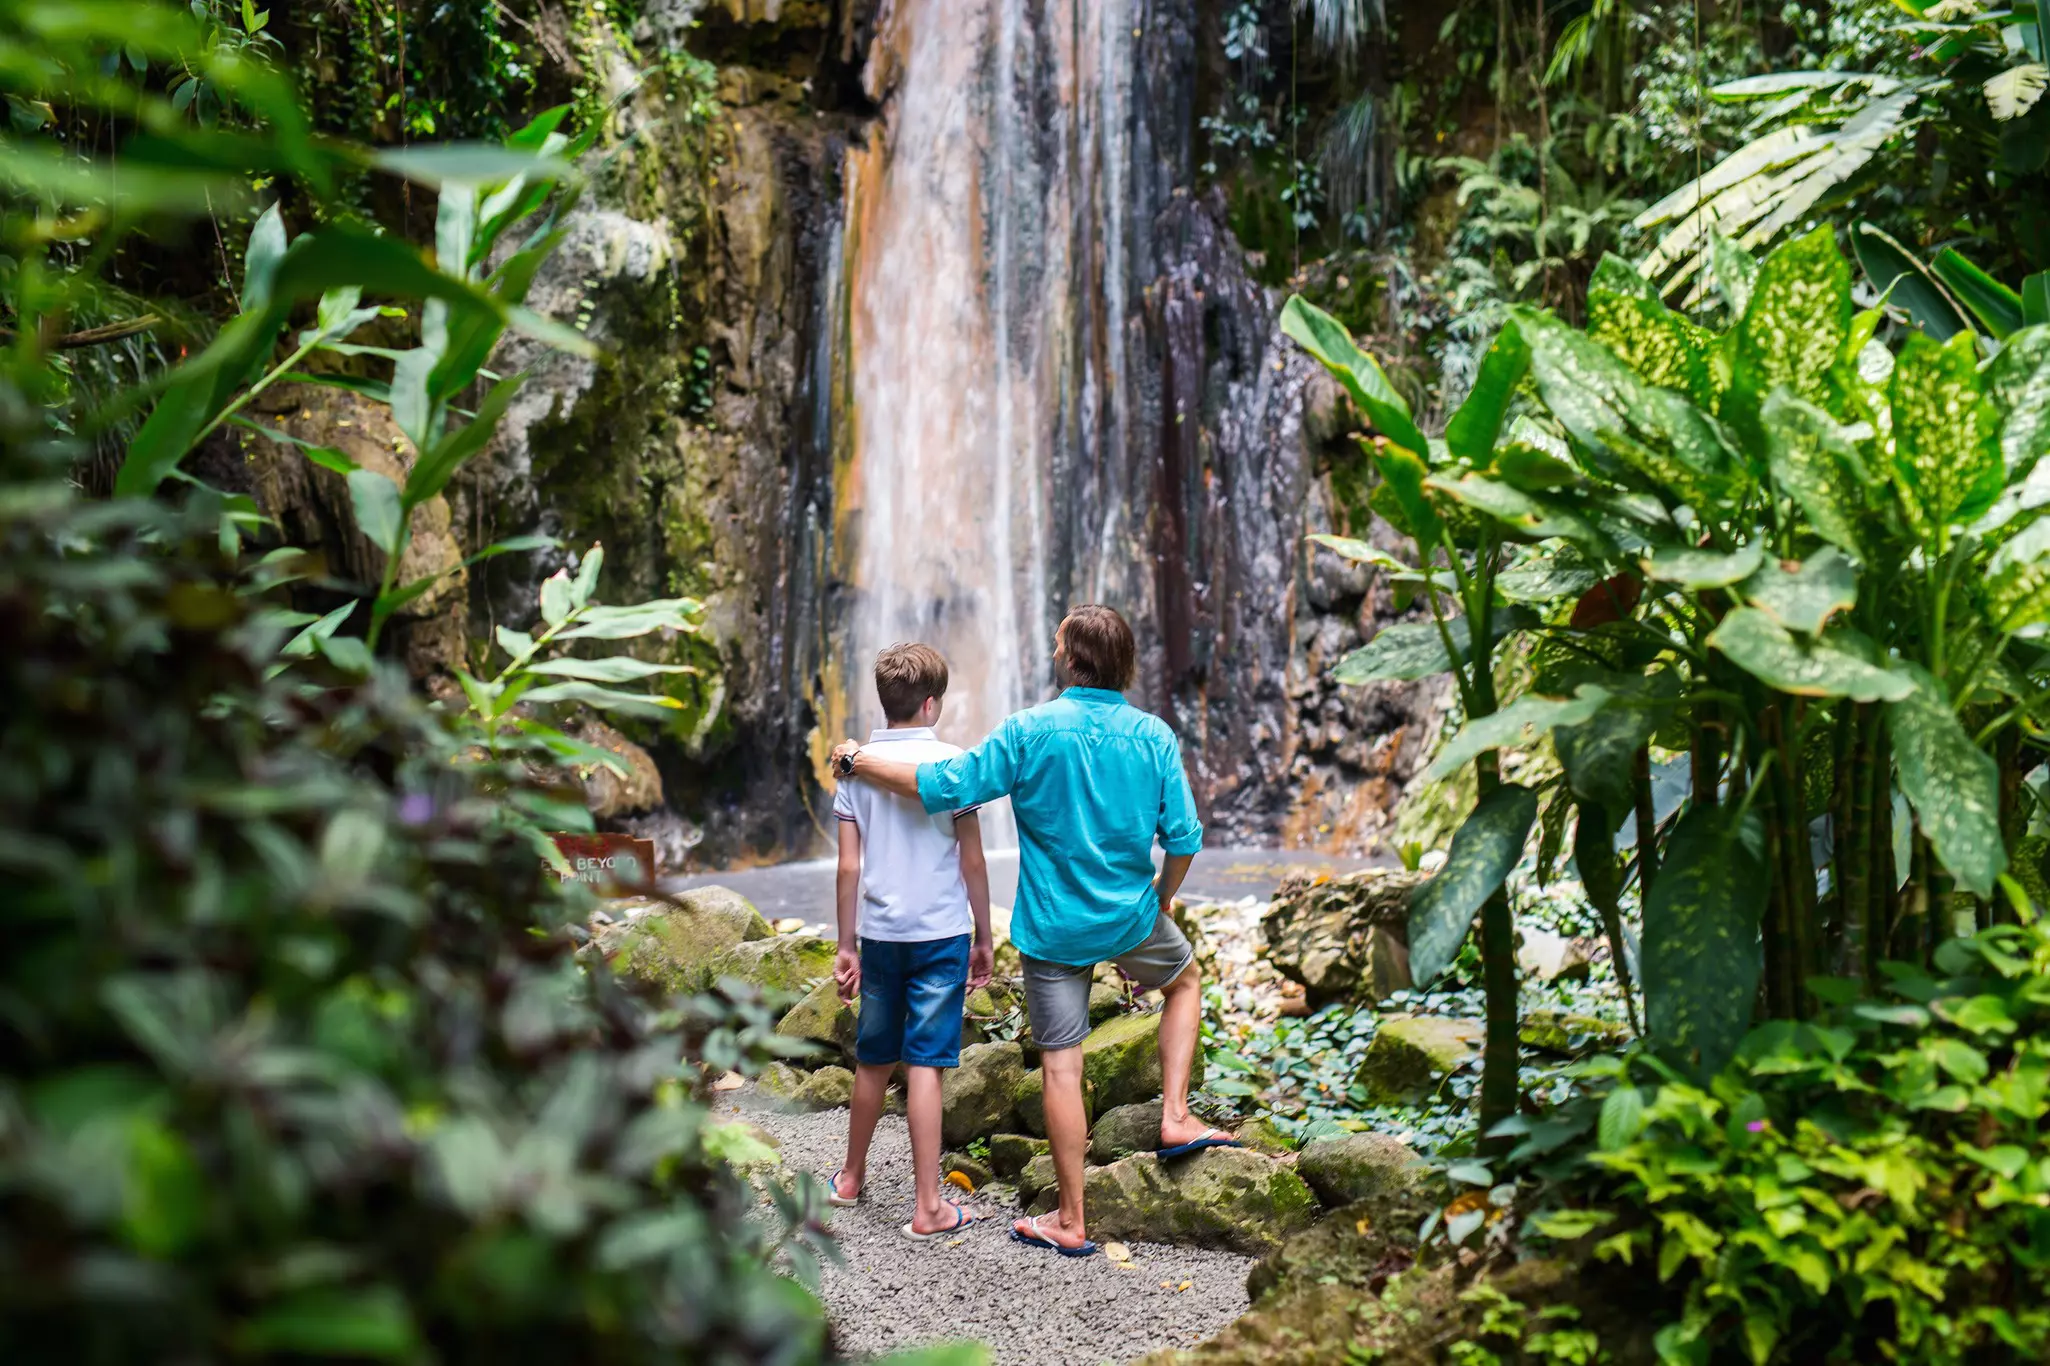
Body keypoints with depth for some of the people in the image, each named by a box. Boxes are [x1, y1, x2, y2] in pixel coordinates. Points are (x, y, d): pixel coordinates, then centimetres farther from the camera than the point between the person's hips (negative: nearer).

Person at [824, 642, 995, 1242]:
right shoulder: (950, 763, -7)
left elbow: (849, 866, 1)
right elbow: (972, 861, -5)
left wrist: (847, 945, 8)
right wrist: (983, 937, 4)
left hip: (879, 933, 3)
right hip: (940, 933, -3)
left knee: (874, 1058, 17)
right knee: (924, 1065, -2)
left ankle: (852, 1177, 33)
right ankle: (928, 1208, 2)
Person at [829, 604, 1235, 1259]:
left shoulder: (1029, 731, -11)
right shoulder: (1153, 735, -5)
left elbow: (945, 786, -13)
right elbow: (1183, 838, -4)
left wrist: (858, 760, 1)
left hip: (1053, 929, -1)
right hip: (1130, 916, 2)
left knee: (1061, 1066, 5)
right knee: (1185, 980, 31)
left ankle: (1071, 1222, 12)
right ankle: (1175, 1118, 22)